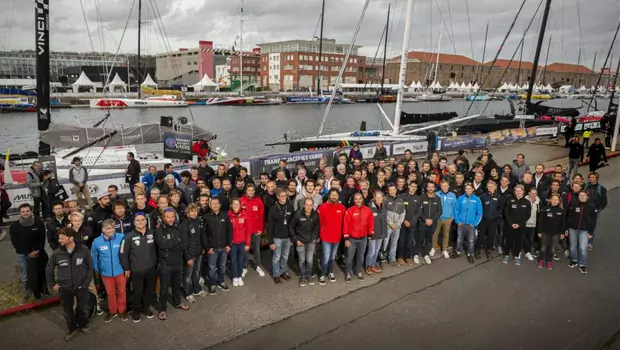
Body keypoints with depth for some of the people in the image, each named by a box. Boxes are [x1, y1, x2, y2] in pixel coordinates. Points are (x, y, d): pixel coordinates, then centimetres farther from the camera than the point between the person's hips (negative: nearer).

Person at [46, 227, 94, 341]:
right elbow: (49, 269, 6)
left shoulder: (84, 250, -16)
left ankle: (83, 325, 42)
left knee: (83, 308, 16)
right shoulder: (57, 253, -11)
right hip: (64, 288, 1)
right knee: (67, 311, 16)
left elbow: (90, 267, -6)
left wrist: (86, 283, -7)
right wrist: (52, 284, 6)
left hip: (81, 287, -1)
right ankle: (72, 329, 39)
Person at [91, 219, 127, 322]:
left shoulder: (122, 237, -19)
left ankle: (122, 310, 38)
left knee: (121, 292, 17)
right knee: (110, 293, 21)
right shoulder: (97, 242, -12)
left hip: (120, 271, -1)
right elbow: (94, 257, 4)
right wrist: (96, 270, 12)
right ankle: (112, 311, 42)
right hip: (106, 273, 1)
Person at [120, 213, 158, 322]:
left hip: (151, 269, 3)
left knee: (150, 290, 16)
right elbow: (123, 253, -6)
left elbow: (157, 248, 6)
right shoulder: (130, 236, -12)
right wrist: (126, 268, -3)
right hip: (136, 270, -3)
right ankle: (136, 311, 32)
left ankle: (146, 308, 39)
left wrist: (157, 263, 8)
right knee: (137, 292, 10)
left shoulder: (152, 233, -4)